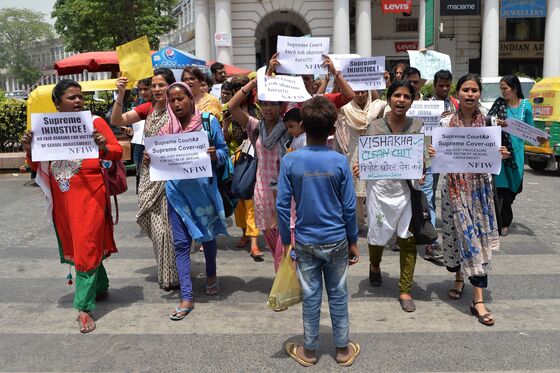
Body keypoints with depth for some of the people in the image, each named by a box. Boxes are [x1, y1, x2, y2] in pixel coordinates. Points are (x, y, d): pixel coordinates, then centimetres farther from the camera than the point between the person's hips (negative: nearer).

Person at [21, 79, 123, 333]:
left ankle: (84, 307, 3)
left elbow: (118, 152, -6)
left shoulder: (95, 122, -4)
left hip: (90, 196, -5)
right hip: (62, 199, 5)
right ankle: (100, 287, 36)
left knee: (86, 248, -4)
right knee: (74, 245, 16)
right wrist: (29, 149, -9)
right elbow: (36, 164, 11)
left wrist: (103, 147, -26)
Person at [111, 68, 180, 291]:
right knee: (154, 225, 11)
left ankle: (170, 276, 13)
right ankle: (164, 271, 30)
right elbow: (118, 120, 3)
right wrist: (120, 95, -9)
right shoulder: (147, 109, 9)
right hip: (149, 174, 5)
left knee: (165, 226, -2)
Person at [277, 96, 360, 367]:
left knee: (310, 297, 12)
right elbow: (349, 207, -6)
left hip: (305, 242, 0)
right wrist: (353, 241, 6)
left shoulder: (289, 161, -11)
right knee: (338, 296, 13)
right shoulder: (340, 161, -10)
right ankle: (343, 350, 27)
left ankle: (309, 351, 26)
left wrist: (286, 241, 2)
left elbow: (282, 205, -8)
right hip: (336, 240, 0)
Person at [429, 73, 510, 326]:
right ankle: (459, 278, 32)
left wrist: (500, 155, -12)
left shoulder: (487, 121, 2)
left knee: (479, 236, 0)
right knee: (460, 234, 3)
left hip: (479, 185, 1)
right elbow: (440, 154, 2)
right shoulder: (447, 121, -3)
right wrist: (432, 153, -19)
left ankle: (478, 300, 3)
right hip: (454, 185, -1)